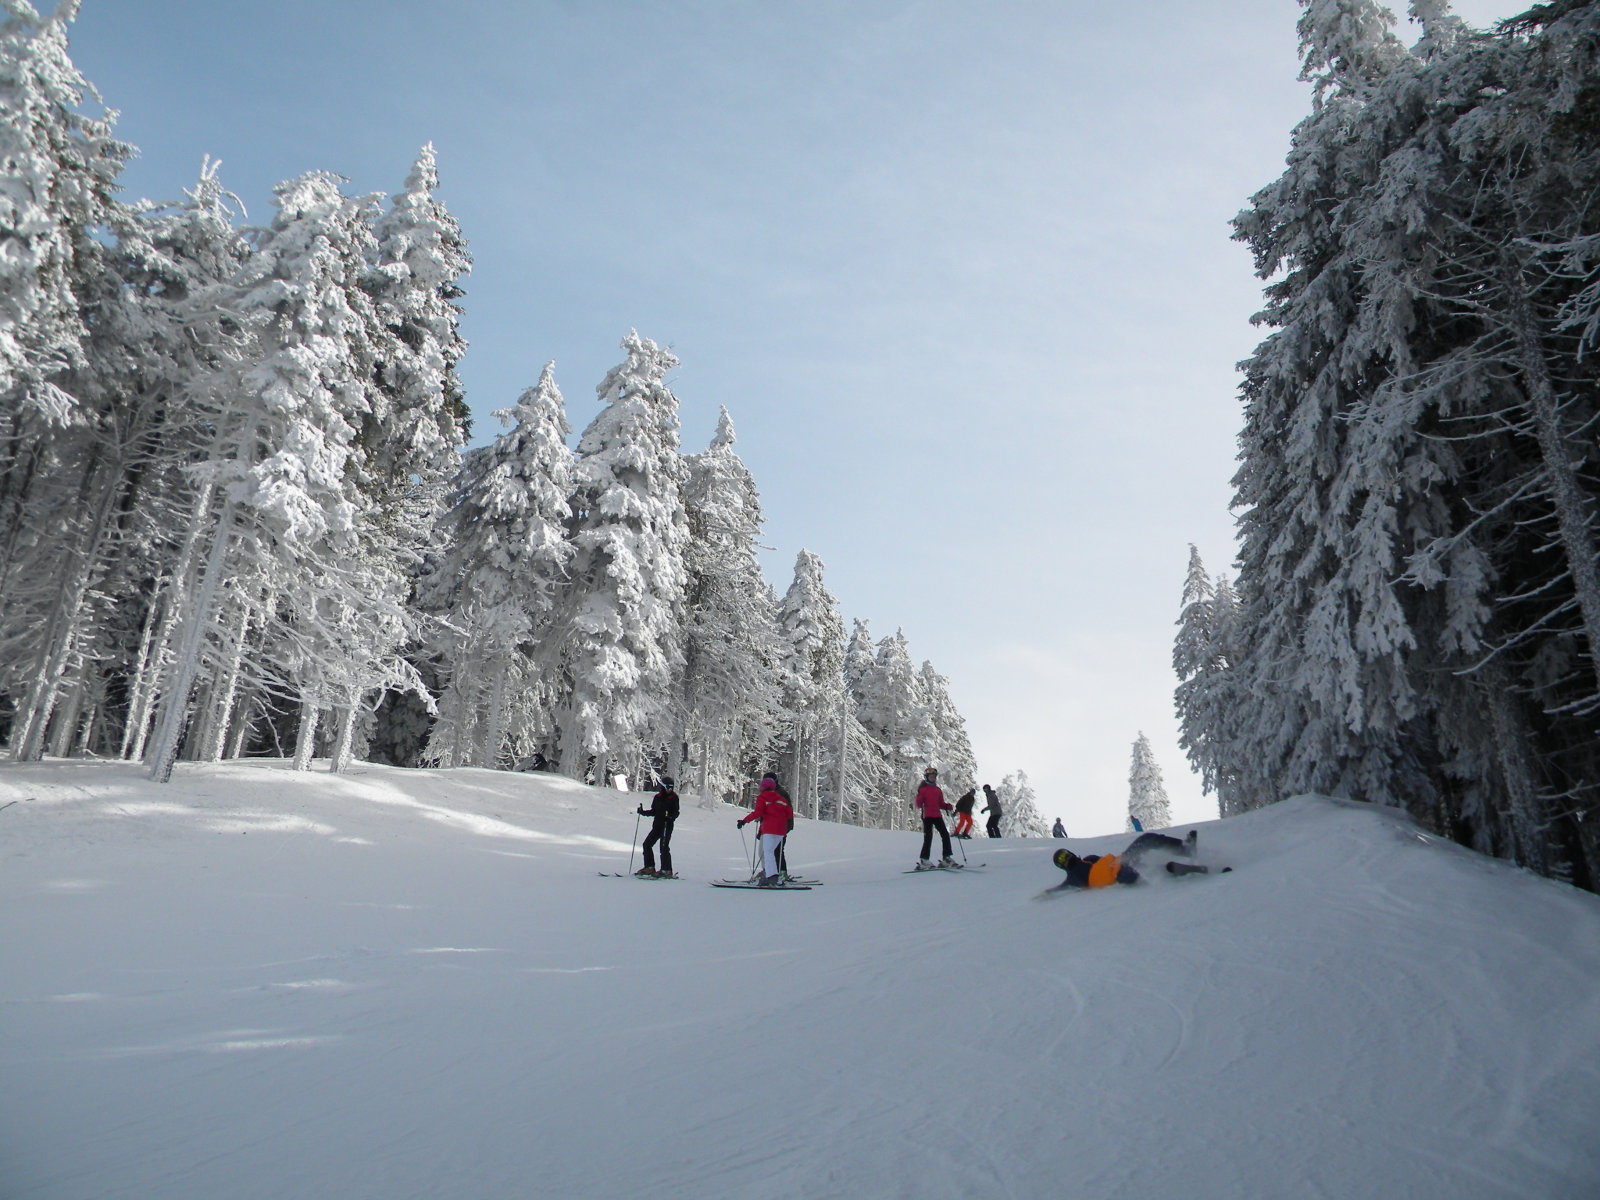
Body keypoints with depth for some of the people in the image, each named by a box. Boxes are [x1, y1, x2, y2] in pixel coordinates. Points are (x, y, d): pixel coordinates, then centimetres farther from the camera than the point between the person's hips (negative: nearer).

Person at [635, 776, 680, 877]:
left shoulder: (674, 797, -3)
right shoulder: (657, 797, 9)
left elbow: (676, 812, -7)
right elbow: (653, 812, 17)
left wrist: (671, 817, -26)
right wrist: (643, 812, 5)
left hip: (667, 826, -6)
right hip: (657, 826, 6)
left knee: (664, 847, -12)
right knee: (647, 844, 4)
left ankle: (667, 870, -5)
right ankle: (649, 867, 14)